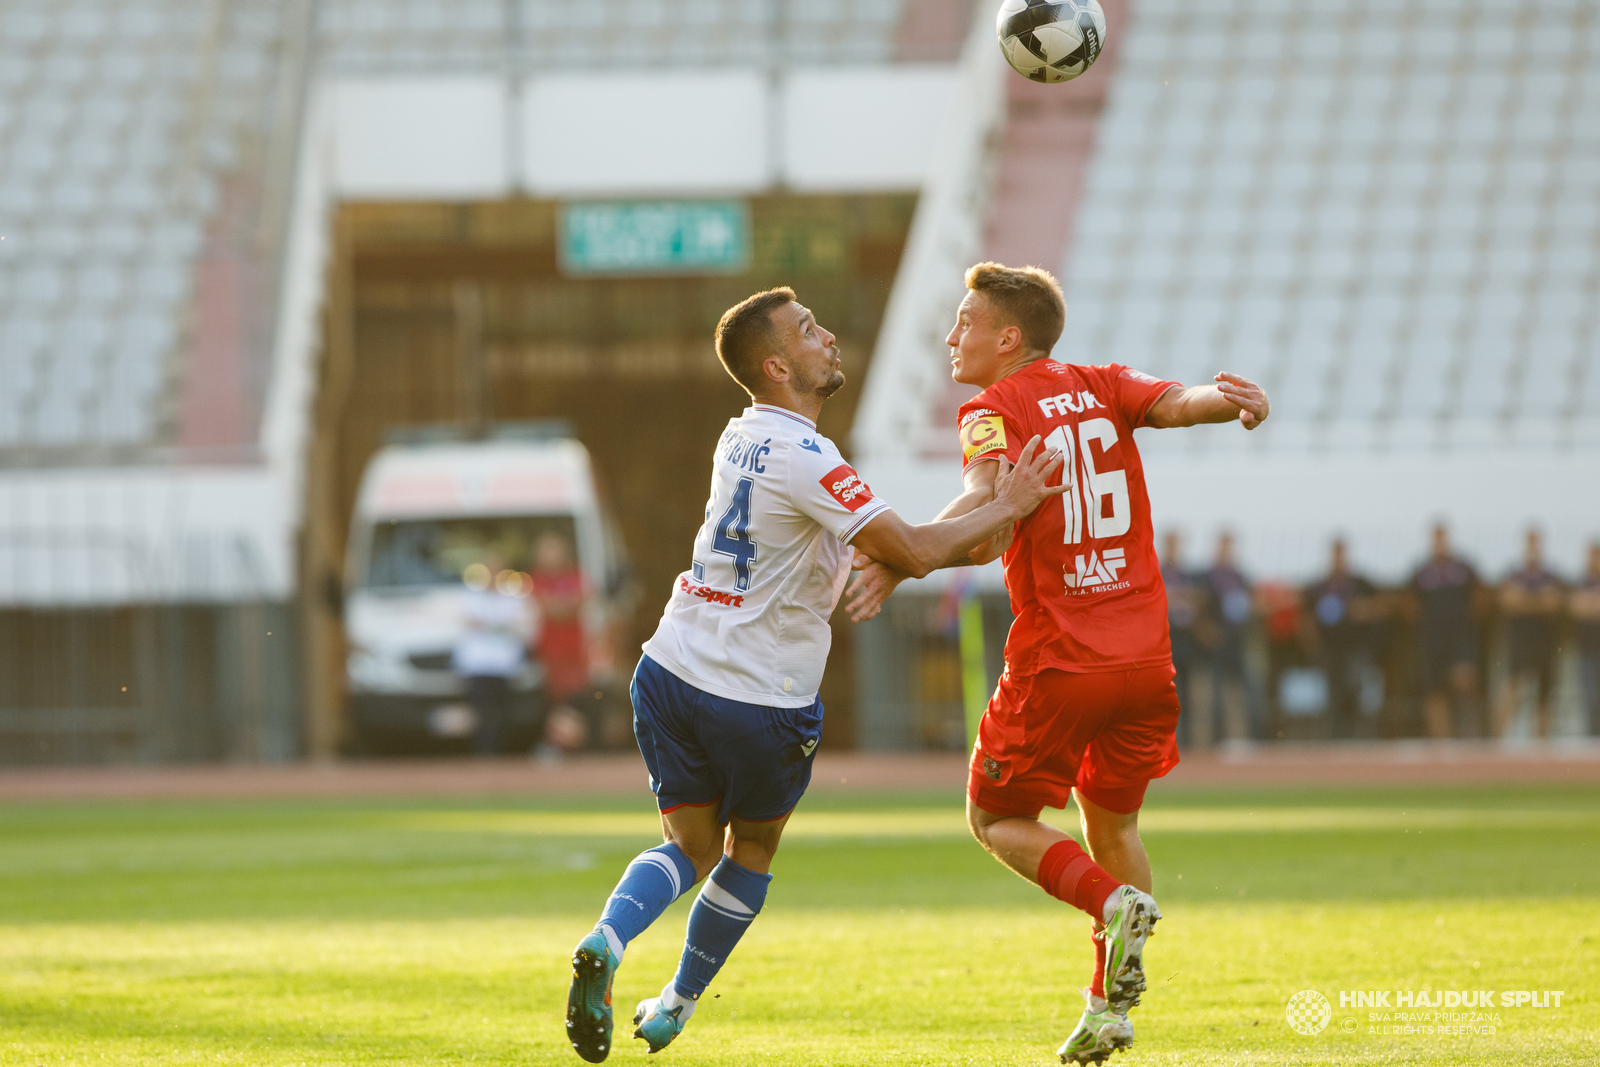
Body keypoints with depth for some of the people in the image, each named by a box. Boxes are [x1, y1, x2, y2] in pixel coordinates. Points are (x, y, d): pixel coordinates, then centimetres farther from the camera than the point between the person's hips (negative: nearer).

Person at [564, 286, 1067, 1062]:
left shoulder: (740, 440, 7)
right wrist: (1005, 509, -9)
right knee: (753, 846, 19)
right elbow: (912, 554, -21)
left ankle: (604, 945, -14)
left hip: (674, 671, 6)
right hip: (762, 700, -6)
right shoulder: (804, 459, -20)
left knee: (692, 847, 14)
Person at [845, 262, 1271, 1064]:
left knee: (996, 818, 11)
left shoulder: (995, 410, -5)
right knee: (1112, 821, 20)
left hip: (1057, 664, -5)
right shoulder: (1100, 388, 12)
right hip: (1144, 656, 5)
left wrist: (897, 562, -36)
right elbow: (1174, 403, -8)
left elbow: (988, 497, -24)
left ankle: (1113, 902, -14)